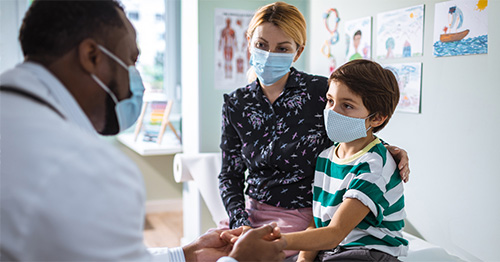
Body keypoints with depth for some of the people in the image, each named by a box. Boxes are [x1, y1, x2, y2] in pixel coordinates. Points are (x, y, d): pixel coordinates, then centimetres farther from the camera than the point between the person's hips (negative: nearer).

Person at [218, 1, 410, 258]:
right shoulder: (236, 104, 2)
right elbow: (230, 175, 4)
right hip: (252, 212, 4)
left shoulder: (321, 92, -9)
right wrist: (240, 223, -11)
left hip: (303, 216, -3)